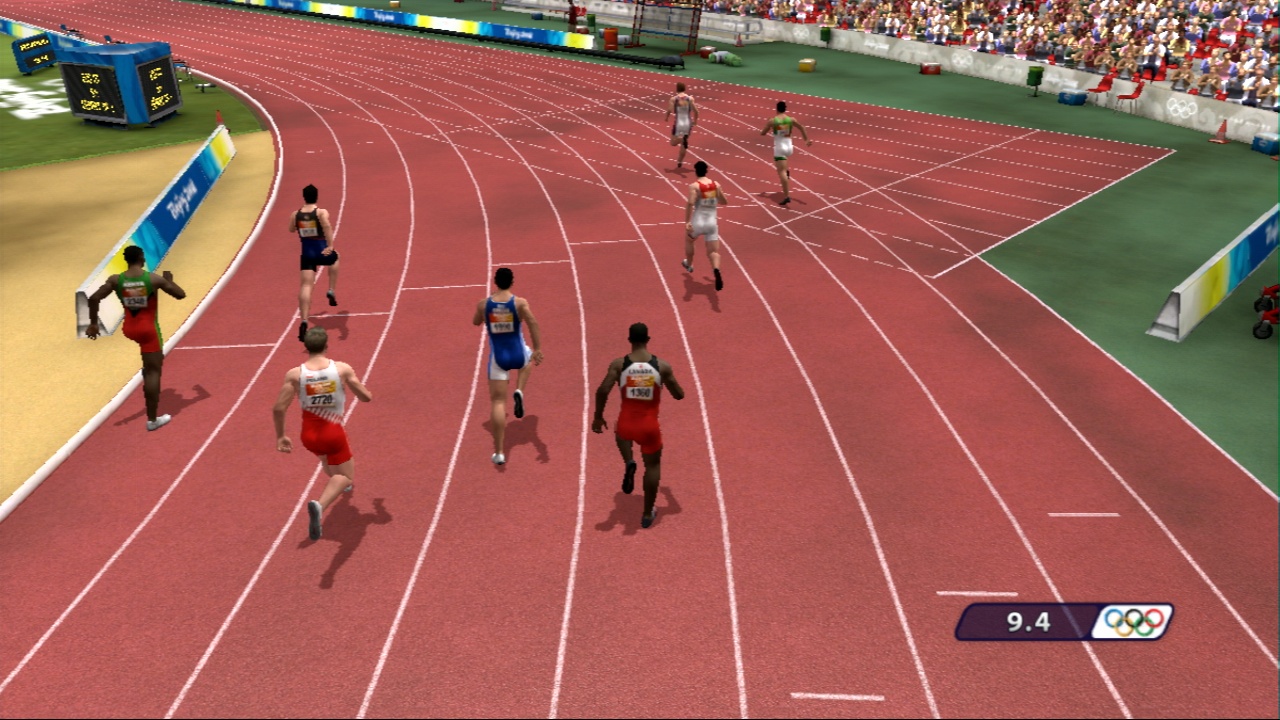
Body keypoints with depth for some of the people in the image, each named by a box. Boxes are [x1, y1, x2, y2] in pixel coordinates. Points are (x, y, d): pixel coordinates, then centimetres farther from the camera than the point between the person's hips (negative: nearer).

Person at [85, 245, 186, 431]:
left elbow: (93, 299, -10)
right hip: (149, 330, -4)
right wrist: (169, 280, 13)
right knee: (153, 372, 0)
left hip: (129, 329, 4)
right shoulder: (154, 279, -12)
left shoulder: (115, 280, -5)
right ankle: (152, 419, 1)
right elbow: (181, 295, -5)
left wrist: (93, 324, 0)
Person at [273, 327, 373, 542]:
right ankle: (320, 505, -22)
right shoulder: (343, 369, -11)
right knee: (344, 476, 6)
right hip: (333, 433, -4)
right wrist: (361, 388, 20)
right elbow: (366, 397, -4)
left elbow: (278, 408, -9)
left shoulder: (294, 374, -8)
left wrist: (280, 436, 4)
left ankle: (339, 482, 57)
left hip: (309, 435, 4)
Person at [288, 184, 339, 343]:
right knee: (334, 258, 35)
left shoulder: (295, 214, 4)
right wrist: (330, 246, -30)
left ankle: (304, 320, -17)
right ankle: (332, 291, 28)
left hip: (307, 254, 2)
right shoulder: (322, 212, -7)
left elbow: (291, 230, 21)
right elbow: (327, 226, -26)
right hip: (323, 252, -2)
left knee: (306, 286, -3)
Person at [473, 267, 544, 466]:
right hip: (518, 355, 0)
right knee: (530, 357, 38)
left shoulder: (483, 304, -3)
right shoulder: (520, 302, -9)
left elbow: (476, 322, 16)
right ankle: (519, 392, 13)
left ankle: (498, 452, -1)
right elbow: (532, 323, -23)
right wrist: (538, 349, -23)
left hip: (497, 358, 0)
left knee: (498, 402, 4)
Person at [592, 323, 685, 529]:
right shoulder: (662, 365, -5)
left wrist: (598, 417, 0)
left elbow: (602, 391, -15)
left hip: (626, 425, 1)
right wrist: (668, 378, 23)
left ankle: (629, 464, 11)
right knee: (653, 465, 24)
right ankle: (647, 514, 28)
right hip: (650, 427, 0)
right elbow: (679, 395, 2)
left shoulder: (618, 364, -6)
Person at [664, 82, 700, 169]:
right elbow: (695, 111, -6)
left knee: (673, 143, 11)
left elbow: (670, 110, -14)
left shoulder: (673, 99, -5)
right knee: (684, 143, 17)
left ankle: (681, 138, -21)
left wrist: (666, 118, 4)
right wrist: (695, 120, 9)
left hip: (678, 123, -2)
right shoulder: (690, 98, -1)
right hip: (688, 123, 2)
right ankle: (679, 163, 20)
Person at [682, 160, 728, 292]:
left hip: (697, 222, -2)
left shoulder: (694, 186, -9)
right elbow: (724, 202, 17)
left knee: (688, 240, 30)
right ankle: (716, 270, -32)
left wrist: (687, 222, -26)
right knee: (713, 252, 0)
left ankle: (689, 264, 49)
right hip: (712, 223, 2)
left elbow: (690, 203, -24)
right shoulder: (716, 185, 5)